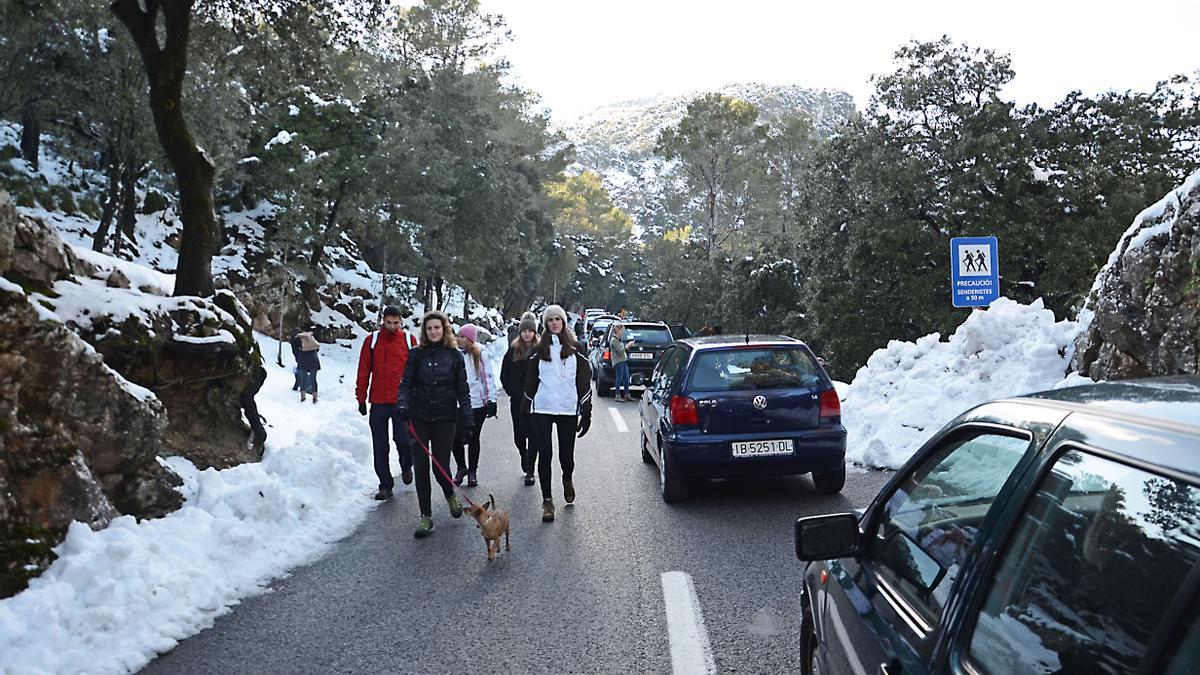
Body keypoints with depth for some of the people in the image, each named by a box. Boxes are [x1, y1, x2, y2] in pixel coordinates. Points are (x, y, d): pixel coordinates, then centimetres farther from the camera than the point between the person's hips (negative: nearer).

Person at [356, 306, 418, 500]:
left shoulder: (409, 340, 4)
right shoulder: (372, 340, 5)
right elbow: (363, 371, 7)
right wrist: (361, 399, 5)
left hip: (402, 402, -1)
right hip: (378, 402, 1)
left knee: (403, 440, -6)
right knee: (380, 447, 5)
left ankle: (406, 466, 26)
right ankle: (385, 485, 17)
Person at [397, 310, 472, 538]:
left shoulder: (455, 355, 2)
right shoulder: (416, 354, 3)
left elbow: (462, 390, 4)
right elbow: (406, 384, 1)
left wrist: (466, 418, -2)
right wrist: (403, 404, -18)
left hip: (444, 418, -1)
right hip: (419, 418, 1)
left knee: (441, 468, -2)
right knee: (420, 468, 1)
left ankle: (450, 494, 32)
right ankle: (426, 517, 14)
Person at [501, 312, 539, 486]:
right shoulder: (513, 349, 4)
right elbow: (504, 375, 10)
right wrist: (511, 391, 3)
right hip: (517, 400, 2)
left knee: (533, 434, -1)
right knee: (519, 435, 3)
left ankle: (530, 471, 9)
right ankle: (524, 455, 36)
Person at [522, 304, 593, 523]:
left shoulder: (575, 349, 5)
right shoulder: (539, 350, 7)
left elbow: (584, 381, 5)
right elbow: (530, 381, 11)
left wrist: (586, 412, -1)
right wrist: (526, 409, 8)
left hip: (568, 409, 0)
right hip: (542, 409, 0)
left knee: (566, 455, 5)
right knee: (544, 455, -3)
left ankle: (567, 481, 38)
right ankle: (547, 501, 7)